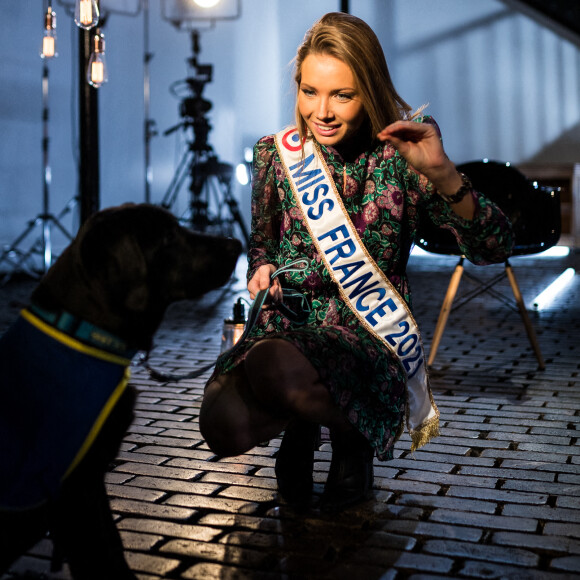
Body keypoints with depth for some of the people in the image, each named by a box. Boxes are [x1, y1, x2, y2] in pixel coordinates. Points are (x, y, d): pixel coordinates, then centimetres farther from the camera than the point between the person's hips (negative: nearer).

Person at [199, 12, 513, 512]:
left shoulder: (400, 156, -4)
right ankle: (302, 423, 12)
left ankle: (349, 436, 0)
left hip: (367, 340, -3)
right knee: (224, 427, -26)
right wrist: (263, 270, 1)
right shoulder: (276, 153, 6)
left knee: (282, 370, -37)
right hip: (285, 325, 4)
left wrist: (443, 174, -27)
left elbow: (494, 249, -12)